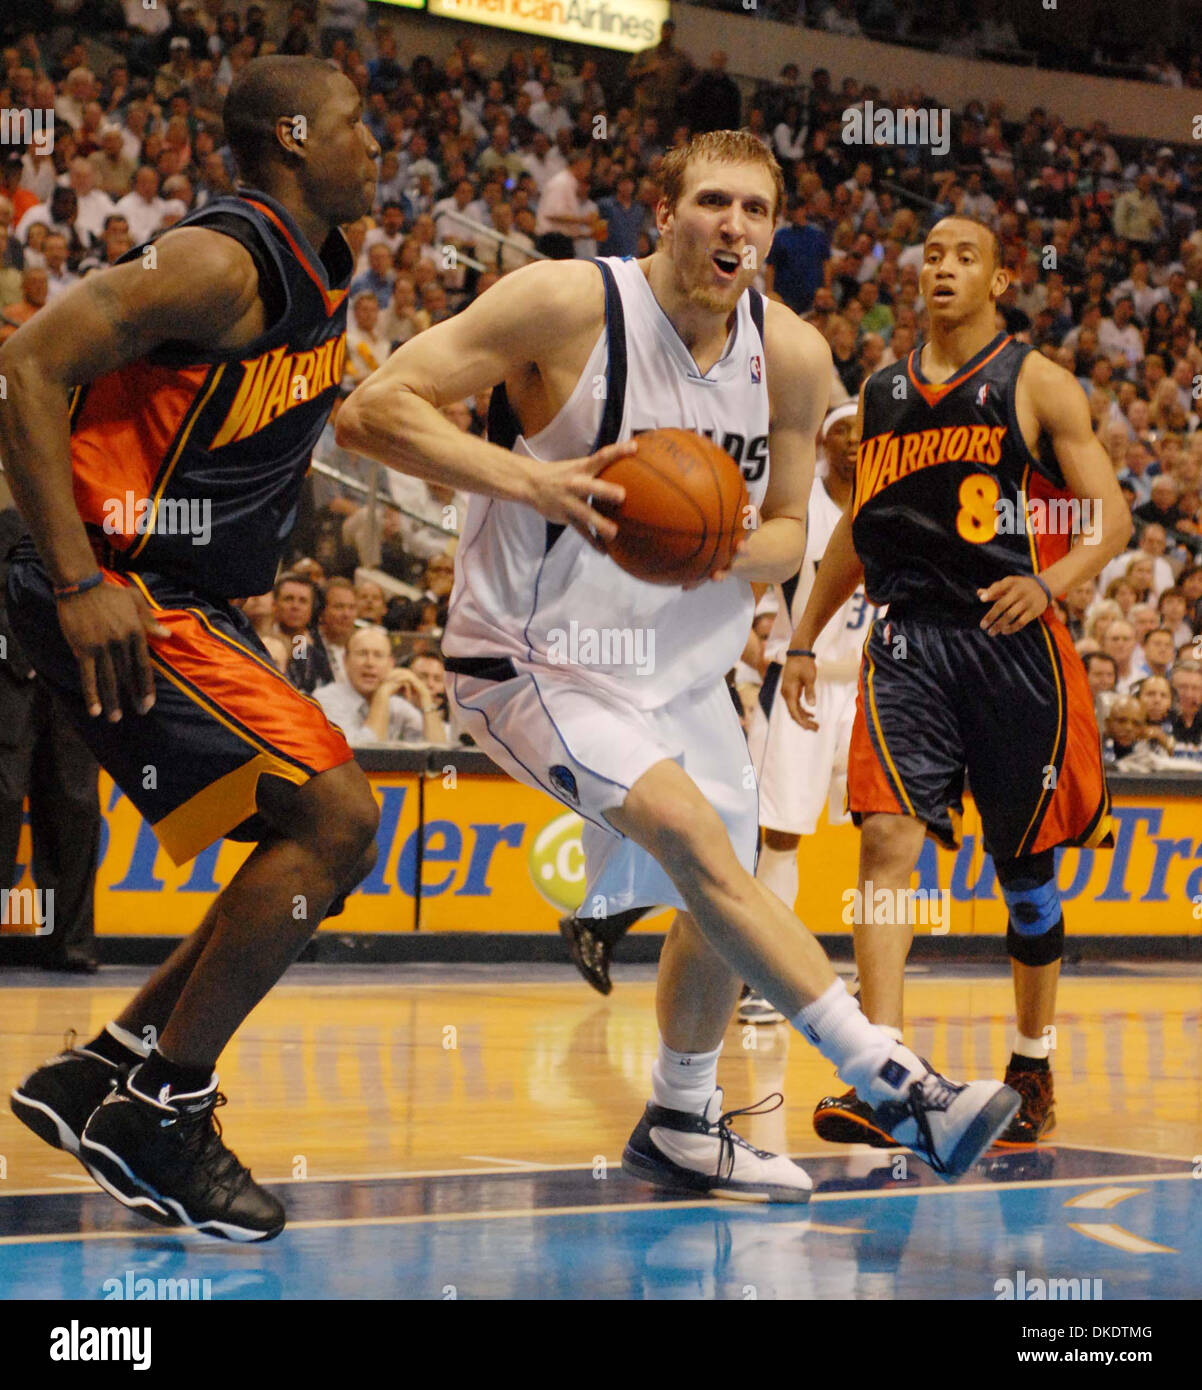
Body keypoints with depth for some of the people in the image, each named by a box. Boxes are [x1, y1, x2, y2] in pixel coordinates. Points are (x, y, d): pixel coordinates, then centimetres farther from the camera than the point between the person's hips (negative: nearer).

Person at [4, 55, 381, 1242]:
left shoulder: (319, 277, 14)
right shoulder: (222, 264, -16)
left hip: (192, 603, 10)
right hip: (117, 597, -10)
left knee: (324, 842, 11)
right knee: (333, 816, -15)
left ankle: (101, 1076, 15)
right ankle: (155, 1111, -6)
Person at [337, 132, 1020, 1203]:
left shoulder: (793, 357, -3)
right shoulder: (568, 304, -18)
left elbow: (787, 532, 8)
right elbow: (374, 411, -21)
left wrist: (730, 553, -17)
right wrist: (535, 484, -33)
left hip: (684, 663, 7)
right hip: (534, 660, -7)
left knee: (717, 911, 15)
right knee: (691, 834, -26)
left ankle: (681, 1125, 39)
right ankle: (896, 1085, -27)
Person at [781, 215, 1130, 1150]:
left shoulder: (1037, 386, 0)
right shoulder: (883, 392, 14)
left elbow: (1111, 517, -5)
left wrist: (1049, 583, -23)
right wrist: (805, 638, 18)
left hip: (1012, 641, -3)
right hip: (908, 642, 3)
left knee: (1025, 867, 7)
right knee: (888, 840, -15)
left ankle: (1034, 1068, 25)